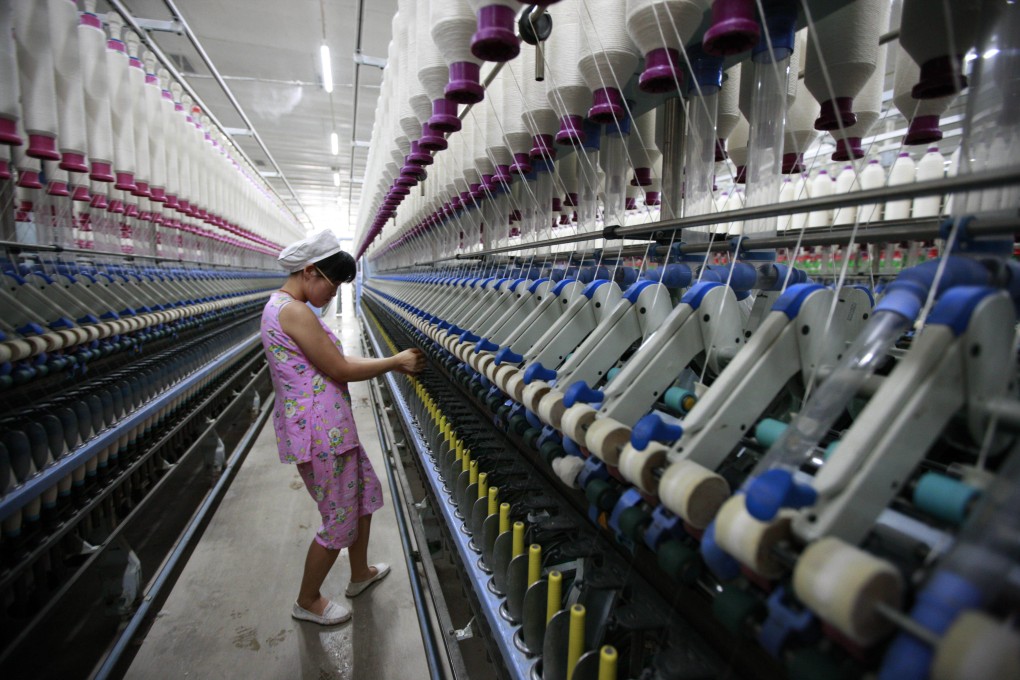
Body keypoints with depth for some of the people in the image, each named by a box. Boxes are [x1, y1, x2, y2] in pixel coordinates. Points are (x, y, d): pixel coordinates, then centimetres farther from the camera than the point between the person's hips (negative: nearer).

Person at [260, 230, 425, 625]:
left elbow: (329, 365, 12)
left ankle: (360, 574, 42)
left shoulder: (281, 306, 12)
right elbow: (341, 370, -19)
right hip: (320, 432, -10)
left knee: (364, 491, 23)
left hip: (328, 426, 10)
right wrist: (396, 362, -8)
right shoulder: (294, 312, -21)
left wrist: (391, 365, 7)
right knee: (340, 519, 7)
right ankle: (307, 601, 30)